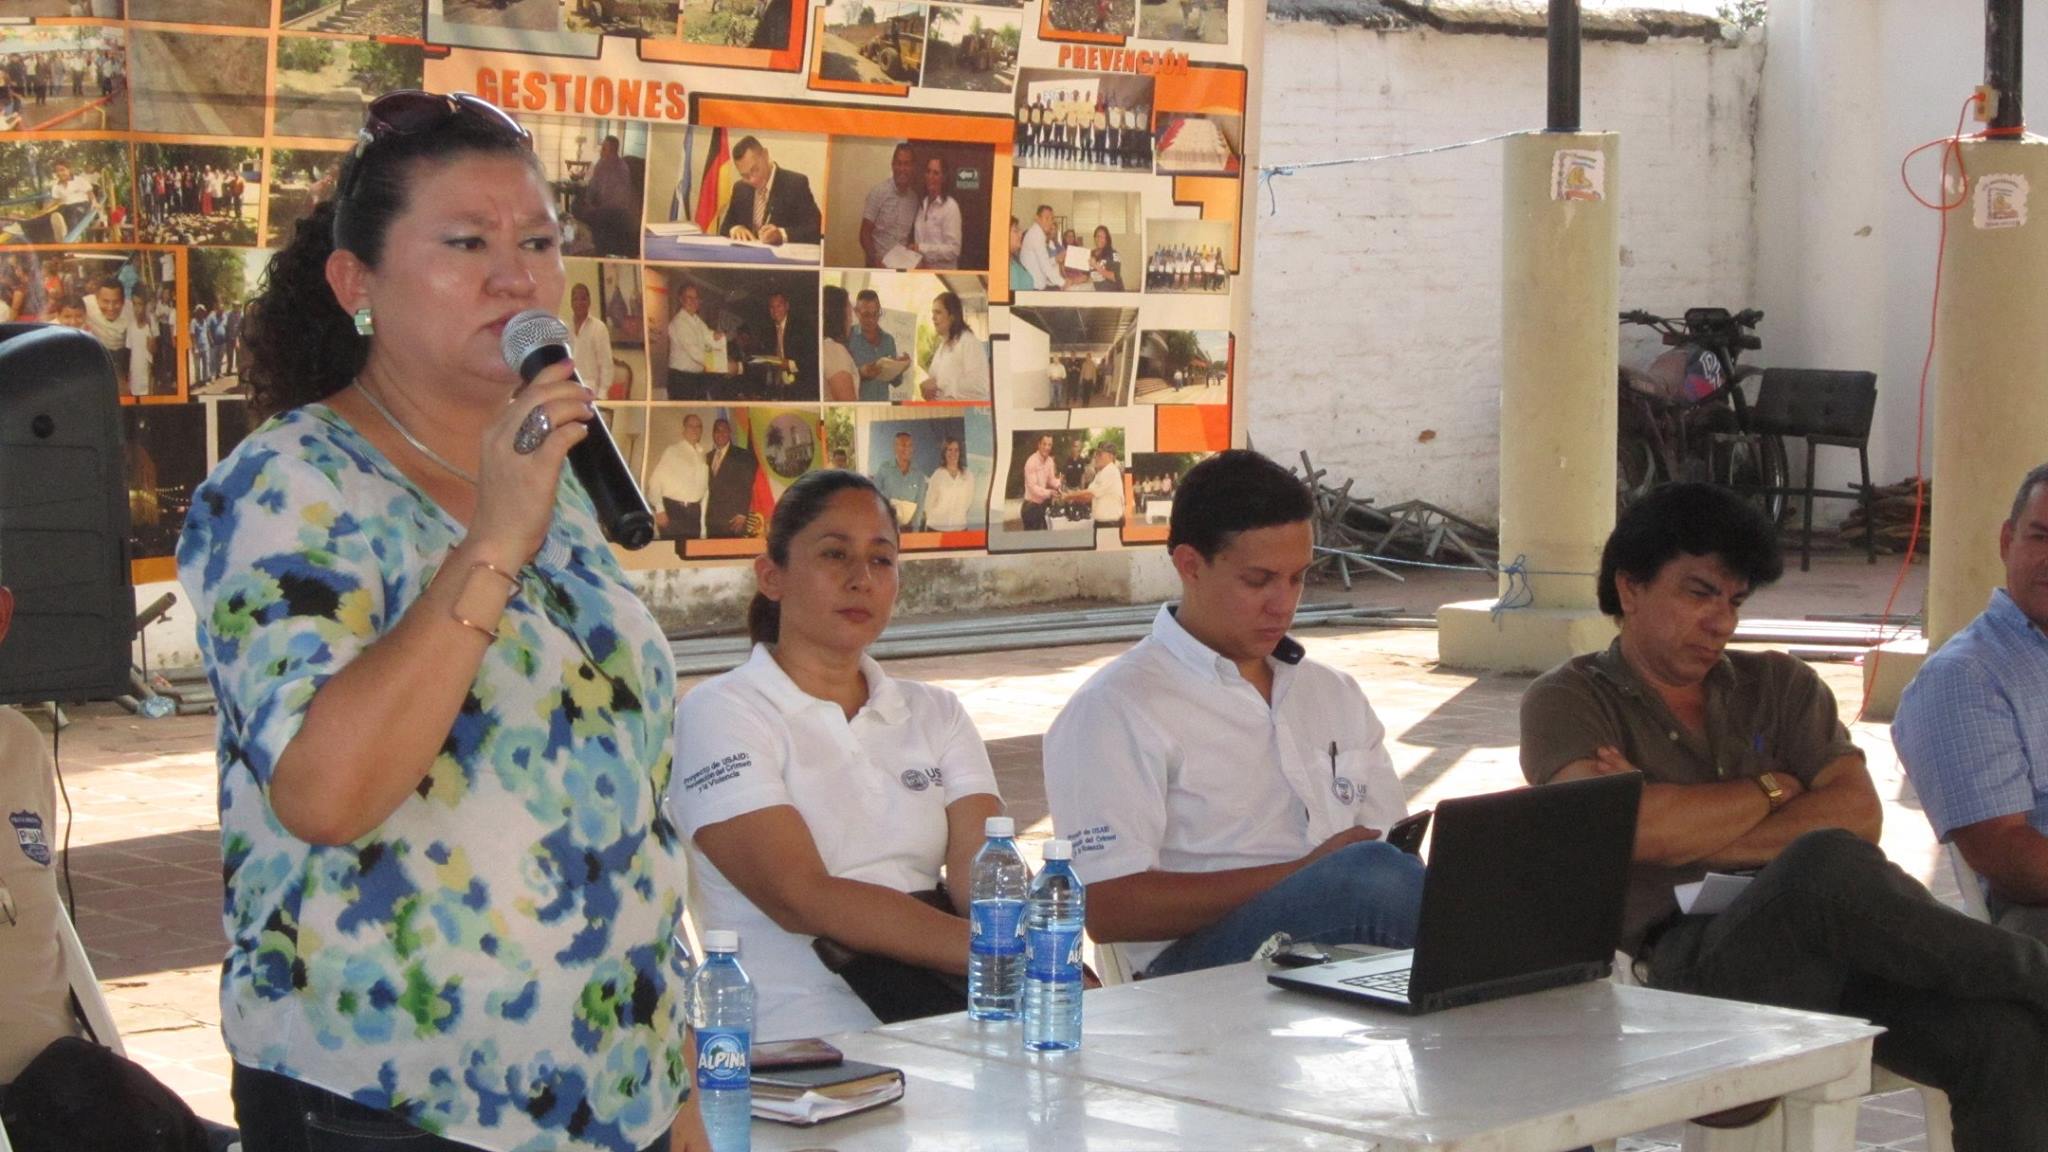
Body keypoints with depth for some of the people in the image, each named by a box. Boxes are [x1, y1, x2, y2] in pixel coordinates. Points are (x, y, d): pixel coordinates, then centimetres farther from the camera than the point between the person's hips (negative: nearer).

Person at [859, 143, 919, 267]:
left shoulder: (914, 197, 5)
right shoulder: (878, 192, -6)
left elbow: (909, 235, 12)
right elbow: (865, 234, -6)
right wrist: (875, 262, -16)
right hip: (880, 265, -3)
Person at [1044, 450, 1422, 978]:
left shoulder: (1336, 695, 27)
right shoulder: (1116, 709, 3)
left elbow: (1392, 848, 22)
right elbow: (1107, 908, -8)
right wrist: (1301, 875, -11)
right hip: (1203, 959, -5)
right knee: (1372, 874, -34)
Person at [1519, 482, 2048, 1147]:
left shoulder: (1779, 686, 22)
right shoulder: (1568, 700, 10)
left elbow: (1859, 815, 4)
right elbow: (1642, 830, -10)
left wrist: (1692, 833, -6)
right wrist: (1772, 789, 5)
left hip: (1832, 954, 5)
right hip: (1686, 968, -4)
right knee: (1827, 865, -35)